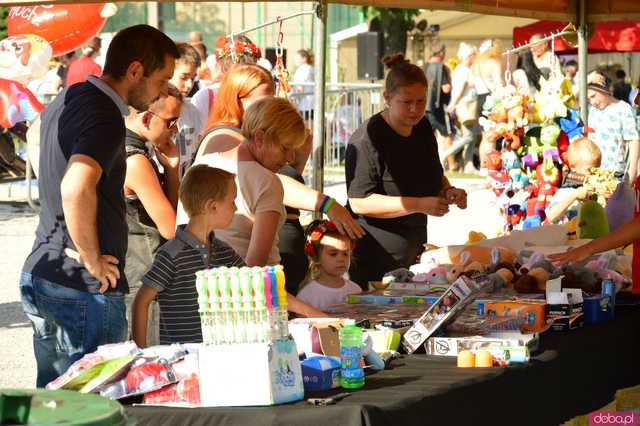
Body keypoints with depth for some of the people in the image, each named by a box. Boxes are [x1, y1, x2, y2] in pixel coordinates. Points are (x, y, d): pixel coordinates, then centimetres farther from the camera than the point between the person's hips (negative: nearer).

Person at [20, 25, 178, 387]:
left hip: (39, 275, 9)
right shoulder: (106, 119, -18)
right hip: (84, 290, -9)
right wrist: (93, 261, -22)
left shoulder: (63, 103, 12)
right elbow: (76, 189, -35)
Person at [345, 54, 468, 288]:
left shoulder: (422, 127, 8)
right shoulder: (367, 139, -17)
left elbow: (434, 176, 25)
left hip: (412, 253, 7)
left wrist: (448, 191, 1)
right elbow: (360, 203, -23)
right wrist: (420, 205, -26)